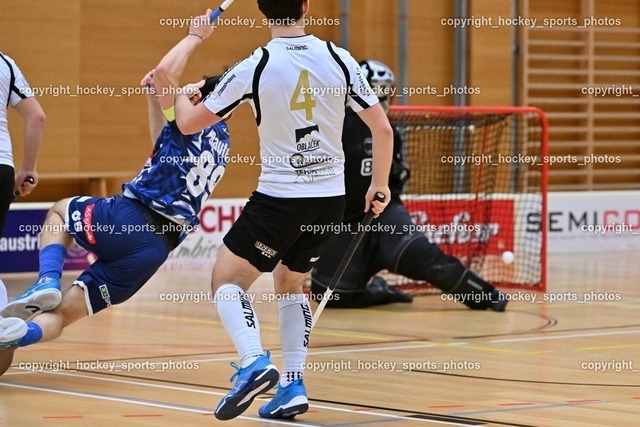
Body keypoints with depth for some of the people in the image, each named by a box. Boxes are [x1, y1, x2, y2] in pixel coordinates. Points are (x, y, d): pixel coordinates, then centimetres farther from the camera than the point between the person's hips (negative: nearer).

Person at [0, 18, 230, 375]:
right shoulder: (220, 143, 21)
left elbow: (164, 73, -17)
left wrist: (195, 37, -1)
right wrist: (155, 99, 30)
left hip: (131, 218, -7)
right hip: (160, 247, 7)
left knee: (59, 213, 25)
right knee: (64, 312, 7)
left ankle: (47, 282, 0)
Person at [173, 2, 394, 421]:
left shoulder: (255, 67, -10)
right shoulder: (339, 60, -2)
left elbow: (188, 122, -3)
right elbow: (382, 127, 1)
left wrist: (180, 95, 20)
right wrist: (380, 184, 16)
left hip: (281, 196, -4)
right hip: (331, 197, 5)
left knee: (227, 278, 7)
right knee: (290, 285, 24)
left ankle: (254, 363, -17)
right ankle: (292, 385, 14)